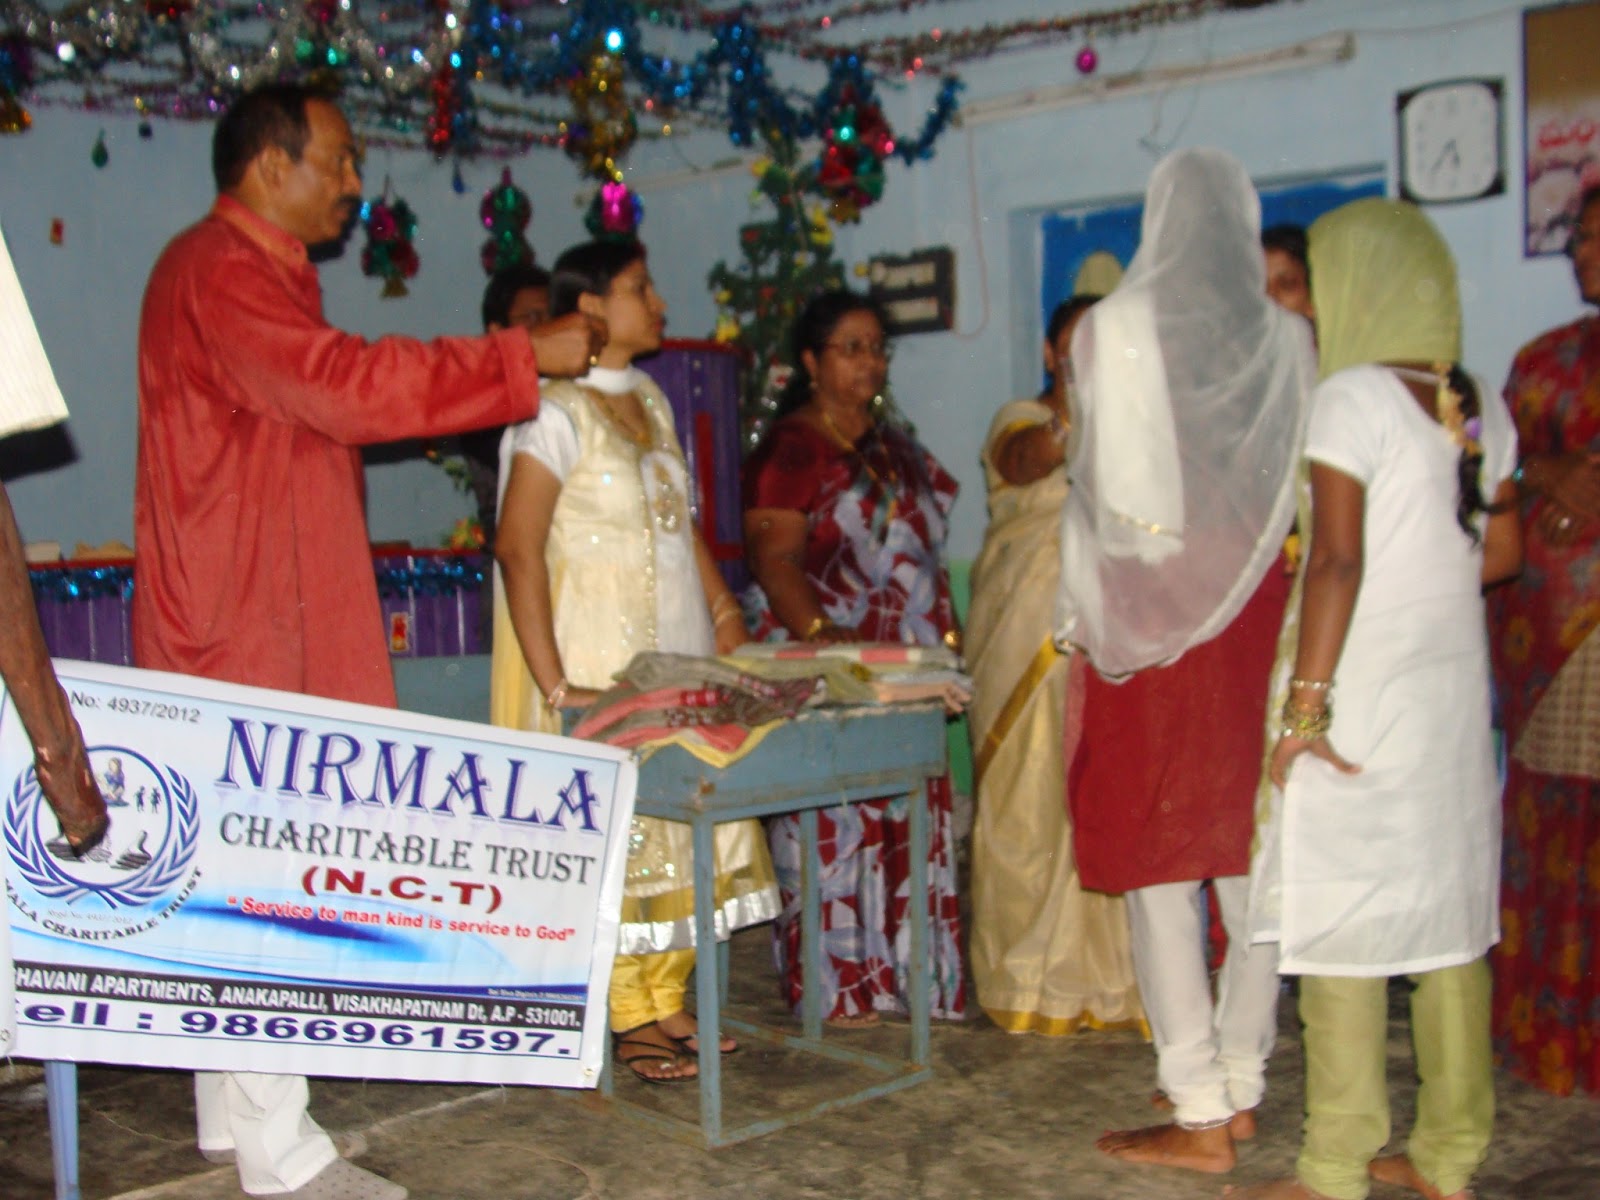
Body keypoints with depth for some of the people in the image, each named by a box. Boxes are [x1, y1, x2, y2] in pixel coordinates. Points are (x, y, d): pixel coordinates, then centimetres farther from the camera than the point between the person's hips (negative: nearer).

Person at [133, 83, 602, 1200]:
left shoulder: (257, 273, 22)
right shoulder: (219, 274, -13)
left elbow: (321, 404, 25)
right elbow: (348, 384, -24)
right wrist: (530, 356, -19)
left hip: (268, 625, 11)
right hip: (240, 631, -11)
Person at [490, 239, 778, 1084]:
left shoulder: (650, 400, 13)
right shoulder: (555, 411, -12)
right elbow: (517, 549, -19)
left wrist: (724, 611, 7)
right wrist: (554, 686, -24)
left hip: (676, 656, 8)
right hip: (597, 659, -8)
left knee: (682, 826, 11)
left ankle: (666, 1002, 23)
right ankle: (629, 1019, 11)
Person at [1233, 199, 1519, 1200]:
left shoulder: (1355, 396, -12)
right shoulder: (1481, 407, 10)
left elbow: (1337, 557, -19)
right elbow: (1502, 552, 15)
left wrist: (1307, 699, -18)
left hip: (1362, 691, -7)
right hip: (1455, 686, 7)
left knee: (1342, 921, -1)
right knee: (1450, 910, 12)